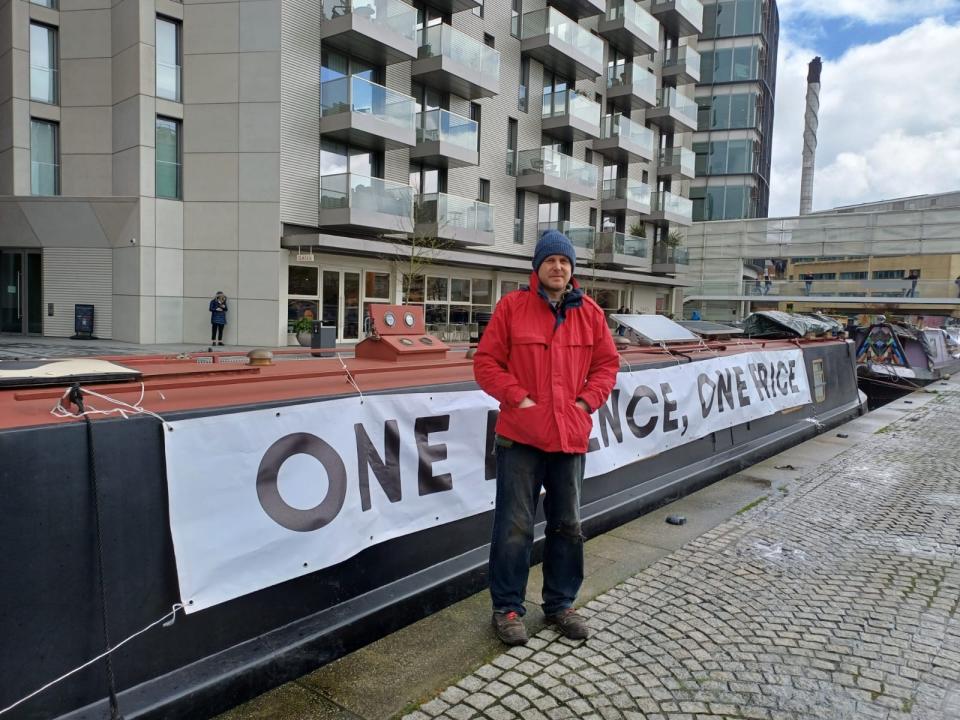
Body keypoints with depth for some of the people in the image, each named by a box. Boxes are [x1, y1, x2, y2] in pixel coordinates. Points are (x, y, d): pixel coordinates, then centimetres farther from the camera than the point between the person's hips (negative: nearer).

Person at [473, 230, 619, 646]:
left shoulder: (590, 313, 6)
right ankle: (507, 608, 21)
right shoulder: (512, 307, -3)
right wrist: (518, 398, -13)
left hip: (571, 436, 4)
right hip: (521, 436, -3)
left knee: (567, 525, 15)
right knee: (514, 526, 4)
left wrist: (587, 401, -3)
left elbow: (607, 363, 10)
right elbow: (486, 362, -4)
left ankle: (560, 603, 33)